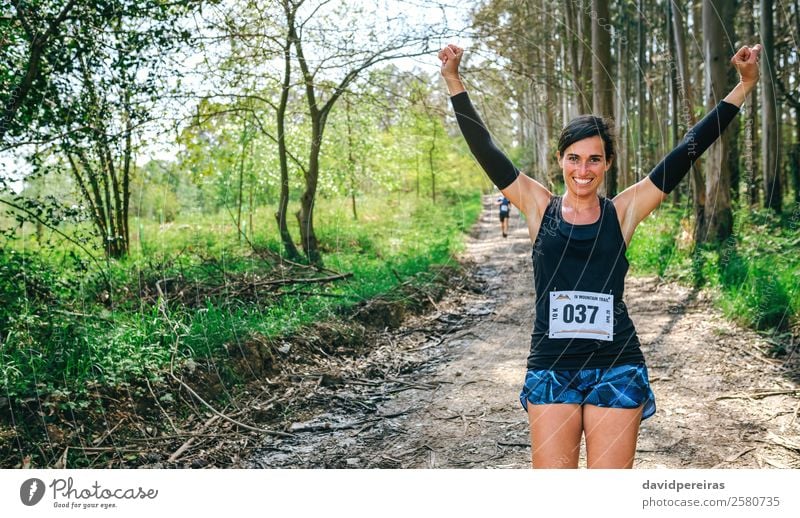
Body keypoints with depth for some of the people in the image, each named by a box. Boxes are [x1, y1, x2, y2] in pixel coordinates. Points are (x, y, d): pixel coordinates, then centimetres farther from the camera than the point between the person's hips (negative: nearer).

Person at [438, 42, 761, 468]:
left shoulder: (624, 211, 2)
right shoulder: (539, 207, 3)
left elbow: (688, 151, 3)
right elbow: (484, 150, 1)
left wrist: (744, 85, 3)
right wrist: (454, 81, -1)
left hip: (616, 368, 0)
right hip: (551, 366, 0)